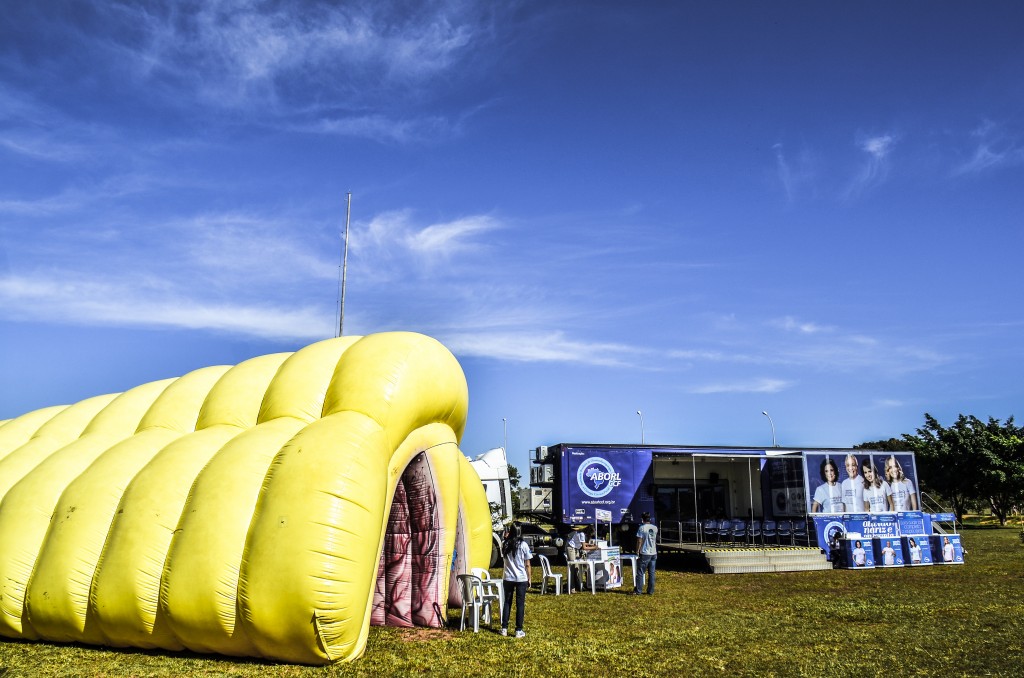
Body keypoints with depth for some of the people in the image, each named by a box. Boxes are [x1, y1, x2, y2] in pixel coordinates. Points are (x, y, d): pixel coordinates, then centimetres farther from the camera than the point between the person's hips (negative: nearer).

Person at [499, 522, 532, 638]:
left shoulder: (504, 544, -2)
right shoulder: (523, 545, -9)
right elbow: (527, 565, -5)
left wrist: (506, 537, 18)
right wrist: (529, 579, 6)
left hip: (507, 578, 3)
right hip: (521, 579, -2)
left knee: (507, 602, 13)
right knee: (520, 604, 4)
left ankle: (504, 628, 15)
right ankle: (519, 630, 6)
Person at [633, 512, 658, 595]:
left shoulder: (642, 528, -11)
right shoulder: (655, 528, 5)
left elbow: (639, 541, -12)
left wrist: (637, 551, -5)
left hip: (644, 553, -5)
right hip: (653, 553, 5)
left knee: (640, 573, 1)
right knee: (651, 573, 9)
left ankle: (638, 591, 3)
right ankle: (651, 591, 11)